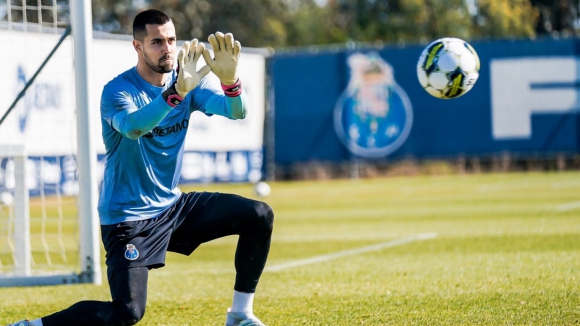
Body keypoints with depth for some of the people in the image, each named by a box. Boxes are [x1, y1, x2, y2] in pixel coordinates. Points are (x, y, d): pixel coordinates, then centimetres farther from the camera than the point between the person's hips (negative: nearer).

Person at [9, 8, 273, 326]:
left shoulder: (188, 80, -1)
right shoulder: (117, 91, -18)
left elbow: (237, 110, -16)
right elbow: (133, 127, -40)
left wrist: (229, 79, -39)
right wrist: (176, 92, -56)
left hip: (173, 206, 6)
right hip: (128, 219, -6)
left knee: (259, 216, -6)